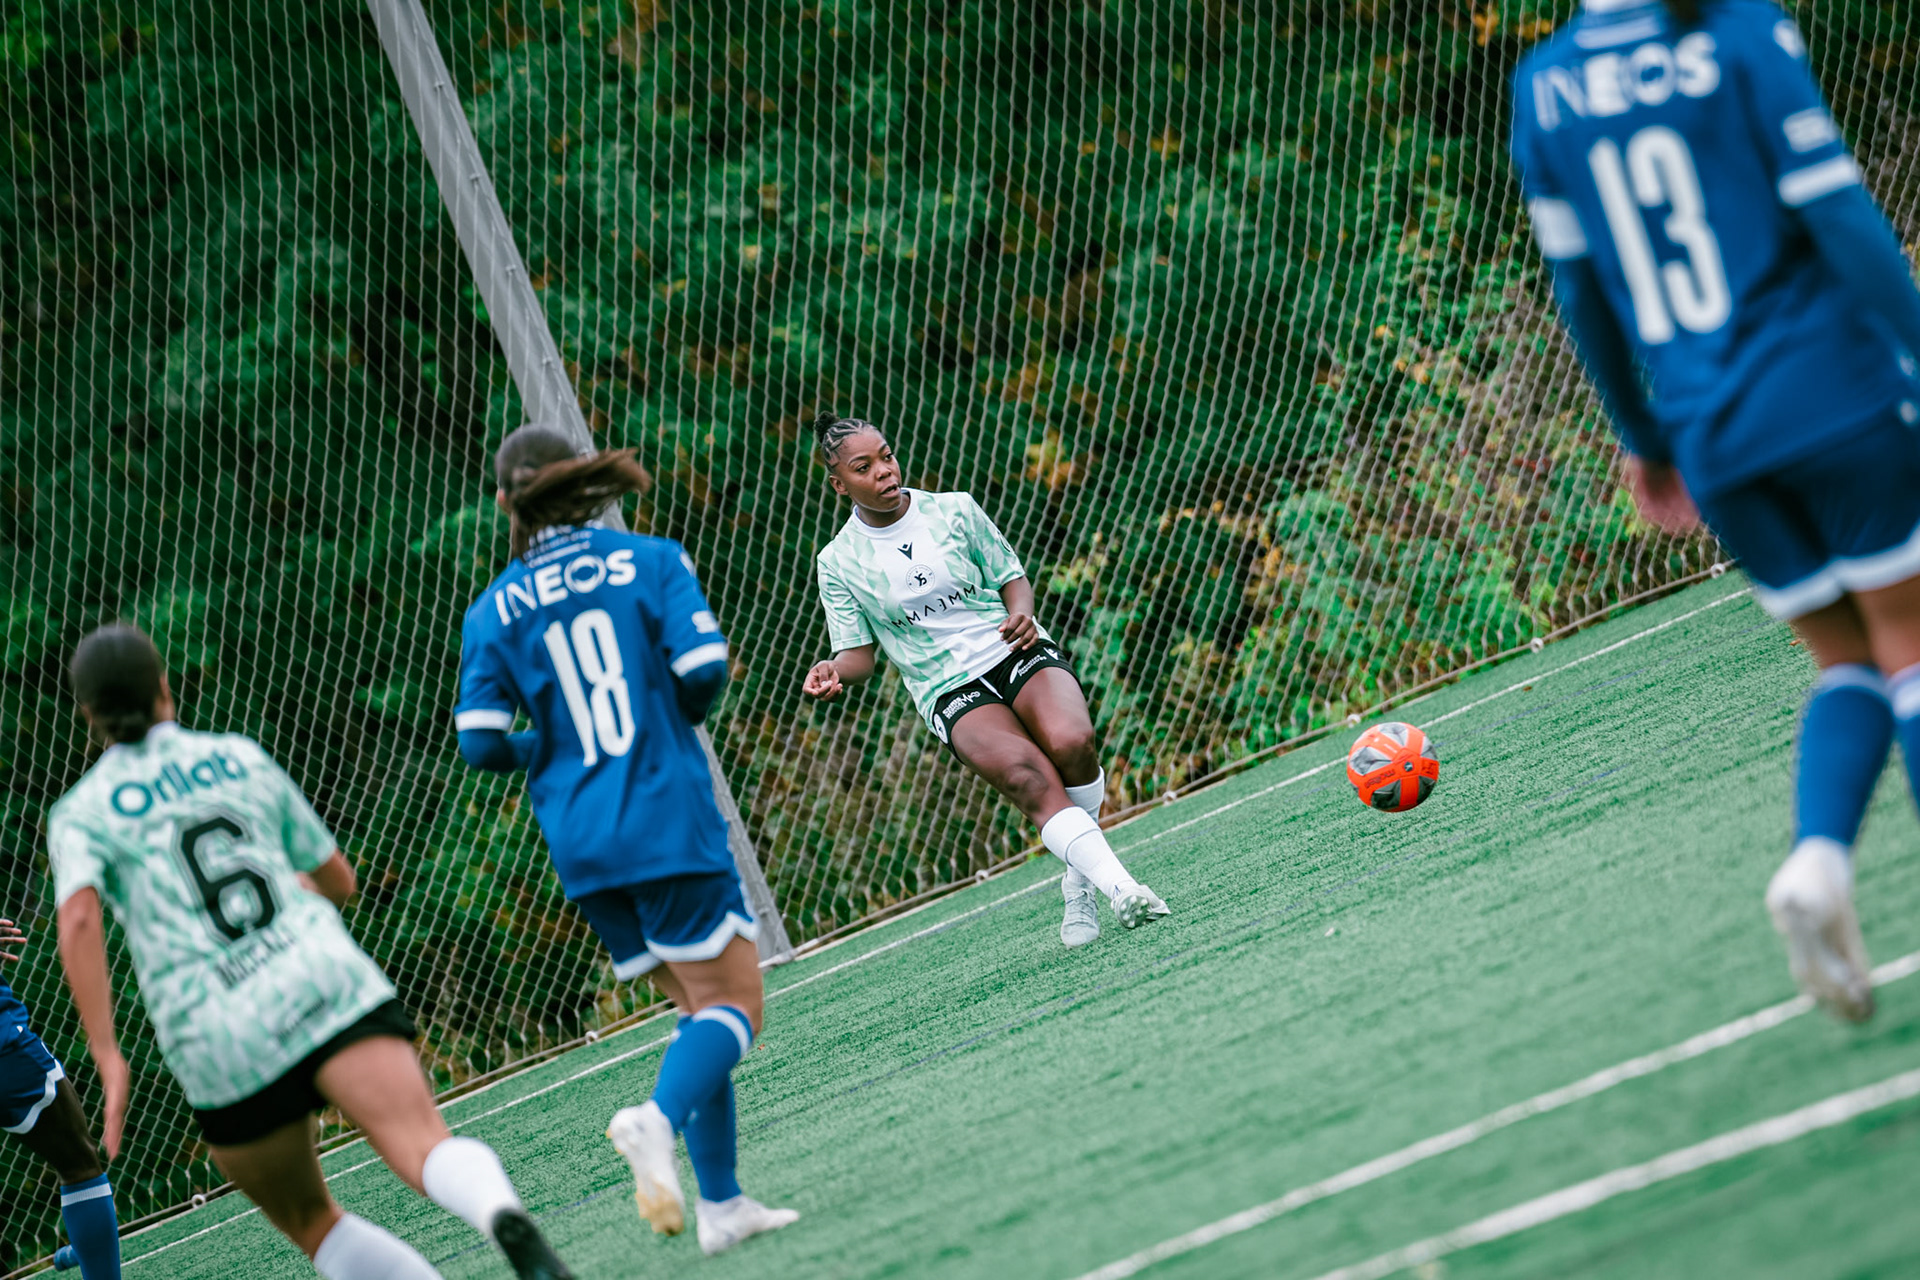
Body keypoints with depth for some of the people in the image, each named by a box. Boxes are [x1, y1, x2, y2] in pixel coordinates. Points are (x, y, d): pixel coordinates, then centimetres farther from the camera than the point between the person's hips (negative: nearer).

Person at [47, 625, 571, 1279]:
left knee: (309, 1221, 22)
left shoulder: (80, 815, 12)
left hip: (221, 1043, -1)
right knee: (428, 1151, -21)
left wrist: (107, 1059, -12)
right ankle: (507, 1221, -55)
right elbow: (340, 880, 29)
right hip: (322, 984, 1)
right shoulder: (242, 758, 20)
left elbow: (78, 918, -10)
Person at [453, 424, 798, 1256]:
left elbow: (481, 744, 1)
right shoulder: (651, 562, 0)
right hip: (668, 821, -4)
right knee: (733, 1004, -2)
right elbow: (704, 670, -11)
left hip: (581, 846, 4)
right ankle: (658, 1120, -31)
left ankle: (721, 1202, 7)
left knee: (701, 1006, 15)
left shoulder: (494, 611, 6)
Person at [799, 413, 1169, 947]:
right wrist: (834, 671, -16)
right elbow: (860, 652, 7)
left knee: (1071, 743, -30)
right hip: (951, 693, -1)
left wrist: (1021, 615, -9)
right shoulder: (839, 563, 3)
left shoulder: (955, 510, 4)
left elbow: (1011, 576, 13)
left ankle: (1081, 878, -6)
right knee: (1028, 778, -30)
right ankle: (1119, 887, -36)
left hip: (1018, 655, 1)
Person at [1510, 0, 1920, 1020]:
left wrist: (1641, 438, 23)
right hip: (1832, 391, -4)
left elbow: (1579, 289, 13)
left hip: (1708, 433, 4)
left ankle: (1816, 859, -11)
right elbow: (1838, 215, -11)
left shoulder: (1544, 87, 6)